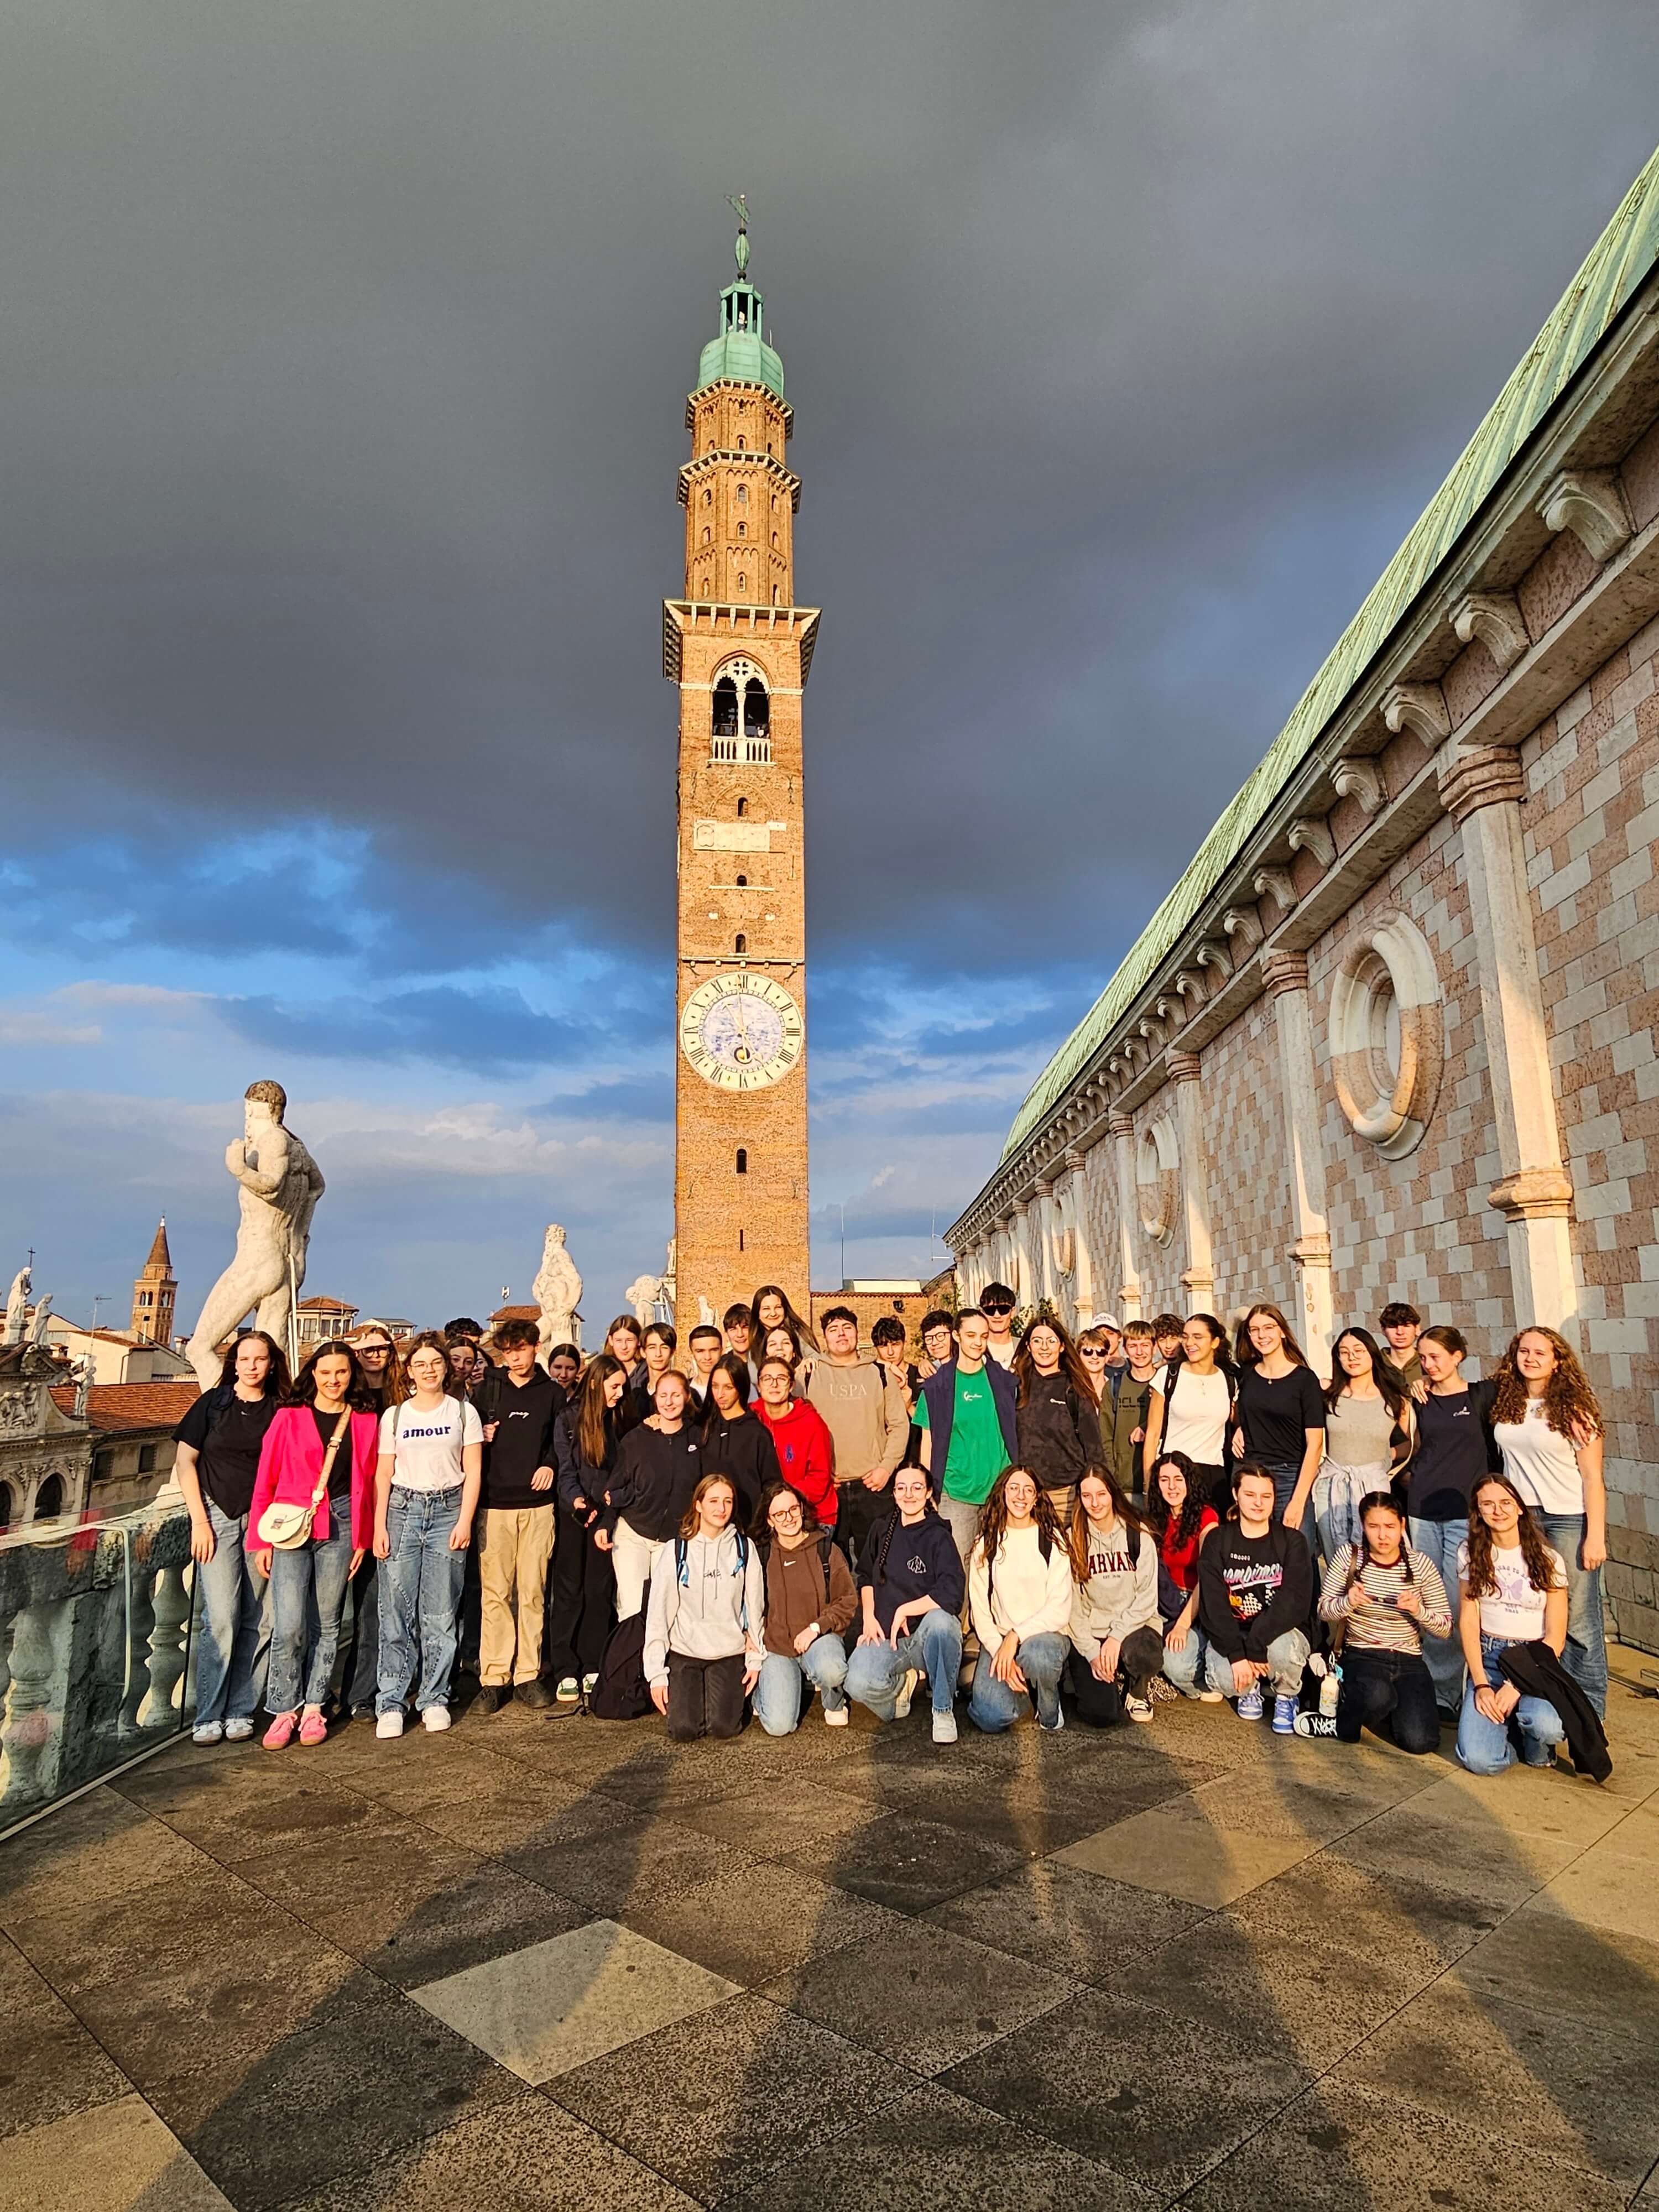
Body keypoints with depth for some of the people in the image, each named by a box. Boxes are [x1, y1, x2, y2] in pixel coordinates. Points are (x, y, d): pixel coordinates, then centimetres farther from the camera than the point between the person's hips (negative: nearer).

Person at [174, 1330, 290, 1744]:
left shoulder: (281, 1411, 6)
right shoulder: (213, 1404, 2)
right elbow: (185, 1463, 3)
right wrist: (200, 1521, -3)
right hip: (218, 1517, -2)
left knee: (259, 1621, 2)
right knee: (222, 1618, -9)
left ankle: (241, 1712, 14)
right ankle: (208, 1717, 3)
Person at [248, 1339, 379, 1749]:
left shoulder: (364, 1422, 8)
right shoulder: (288, 1417, 2)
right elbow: (264, 1481, 3)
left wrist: (361, 1539, 10)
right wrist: (261, 1541, 0)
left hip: (340, 1527, 2)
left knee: (326, 1623, 7)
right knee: (289, 1626, -8)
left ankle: (313, 1708, 20)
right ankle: (284, 1711, 10)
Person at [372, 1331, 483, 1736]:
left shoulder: (464, 1412, 5)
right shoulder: (394, 1416, 8)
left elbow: (473, 1471, 2)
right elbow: (383, 1475, 7)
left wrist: (465, 1521, -6)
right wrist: (379, 1528, -1)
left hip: (448, 1511, -1)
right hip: (402, 1510, 1)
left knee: (440, 1613, 1)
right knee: (396, 1612, -2)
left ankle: (434, 1698, 11)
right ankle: (390, 1703, 6)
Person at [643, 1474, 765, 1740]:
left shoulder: (744, 1548, -1)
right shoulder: (676, 1550, -6)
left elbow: (755, 1606, 4)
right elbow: (658, 1612, -5)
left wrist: (756, 1658, 0)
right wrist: (657, 1672, -6)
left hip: (729, 1651, 1)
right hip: (684, 1651, 0)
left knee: (724, 1727, -14)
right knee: (684, 1730, -14)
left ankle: (733, 1692, 18)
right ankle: (685, 1692, 19)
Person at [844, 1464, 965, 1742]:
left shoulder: (939, 1537, -5)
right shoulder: (885, 1529, 10)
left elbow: (951, 1596, -18)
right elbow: (866, 1575, 21)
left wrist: (905, 1610, -14)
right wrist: (868, 1616, 6)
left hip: (925, 1636, -3)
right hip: (884, 1637, 3)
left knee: (940, 1620, -39)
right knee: (859, 1684, -30)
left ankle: (943, 1710, -17)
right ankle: (903, 1682, 7)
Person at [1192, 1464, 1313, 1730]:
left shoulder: (1291, 1541, -2)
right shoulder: (1218, 1541, -1)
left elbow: (1295, 1602, -15)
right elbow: (1212, 1605, -9)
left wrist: (1256, 1645, -26)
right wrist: (1236, 1654, -23)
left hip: (1278, 1632, 0)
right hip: (1231, 1635, 1)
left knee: (1283, 1649, -35)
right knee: (1222, 1678, -29)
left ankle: (1286, 1697, 2)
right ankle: (1250, 1688, 10)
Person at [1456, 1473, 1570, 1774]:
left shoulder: (1548, 1560, -4)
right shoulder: (1471, 1554, 2)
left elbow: (1556, 1637, -5)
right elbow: (1468, 1620, 1)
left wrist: (1518, 1685, -16)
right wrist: (1481, 1685, -11)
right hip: (1487, 1658, 1)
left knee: (1546, 1725, -34)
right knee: (1479, 1760, -20)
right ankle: (1509, 1723, 14)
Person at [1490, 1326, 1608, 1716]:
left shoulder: (1573, 1408, -6)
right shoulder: (1504, 1403, 5)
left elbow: (1592, 1476, -7)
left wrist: (1596, 1536, -11)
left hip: (1569, 1520, -4)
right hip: (1519, 1518, 4)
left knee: (1577, 1619, 0)